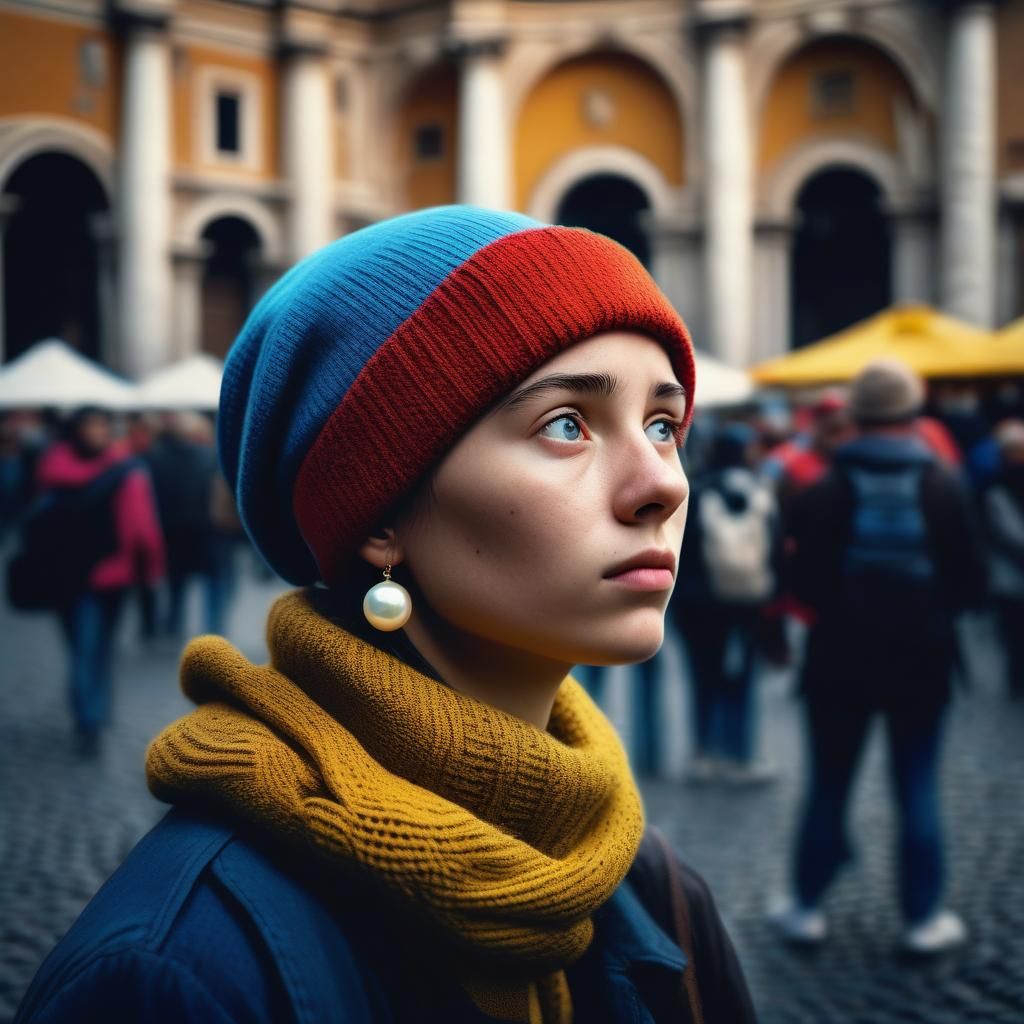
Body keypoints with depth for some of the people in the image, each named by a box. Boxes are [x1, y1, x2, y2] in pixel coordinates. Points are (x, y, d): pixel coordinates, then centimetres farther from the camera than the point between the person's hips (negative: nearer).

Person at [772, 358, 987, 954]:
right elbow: (974, 587, -5)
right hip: (922, 664, 0)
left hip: (840, 664, 0)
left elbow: (805, 584, -8)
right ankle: (925, 917, 13)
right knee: (918, 790, 9)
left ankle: (807, 908, 19)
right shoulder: (946, 489, -7)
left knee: (828, 787, 11)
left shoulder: (825, 494, -9)